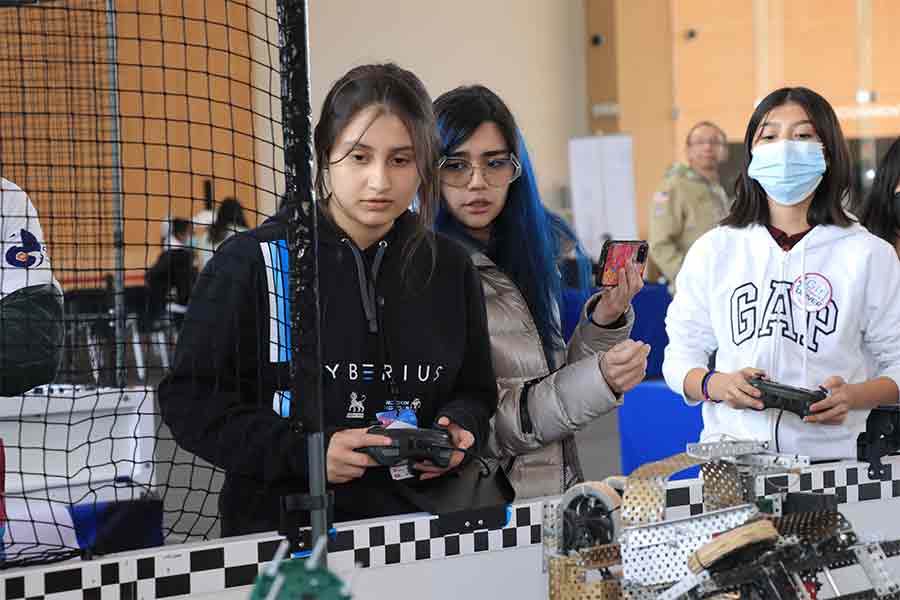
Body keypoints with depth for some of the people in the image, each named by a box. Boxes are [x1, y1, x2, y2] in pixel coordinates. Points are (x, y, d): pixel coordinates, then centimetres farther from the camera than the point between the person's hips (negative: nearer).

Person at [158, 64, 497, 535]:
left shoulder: (449, 270, 12)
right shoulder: (251, 263, 0)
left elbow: (475, 391, 26)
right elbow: (192, 400, -1)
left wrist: (457, 430, 3)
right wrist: (305, 453, -12)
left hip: (415, 521, 3)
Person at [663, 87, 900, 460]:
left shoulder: (868, 255, 6)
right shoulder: (713, 251, 10)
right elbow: (679, 360, 13)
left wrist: (854, 396, -9)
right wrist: (716, 385, -7)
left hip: (832, 455, -1)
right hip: (732, 453, 1)